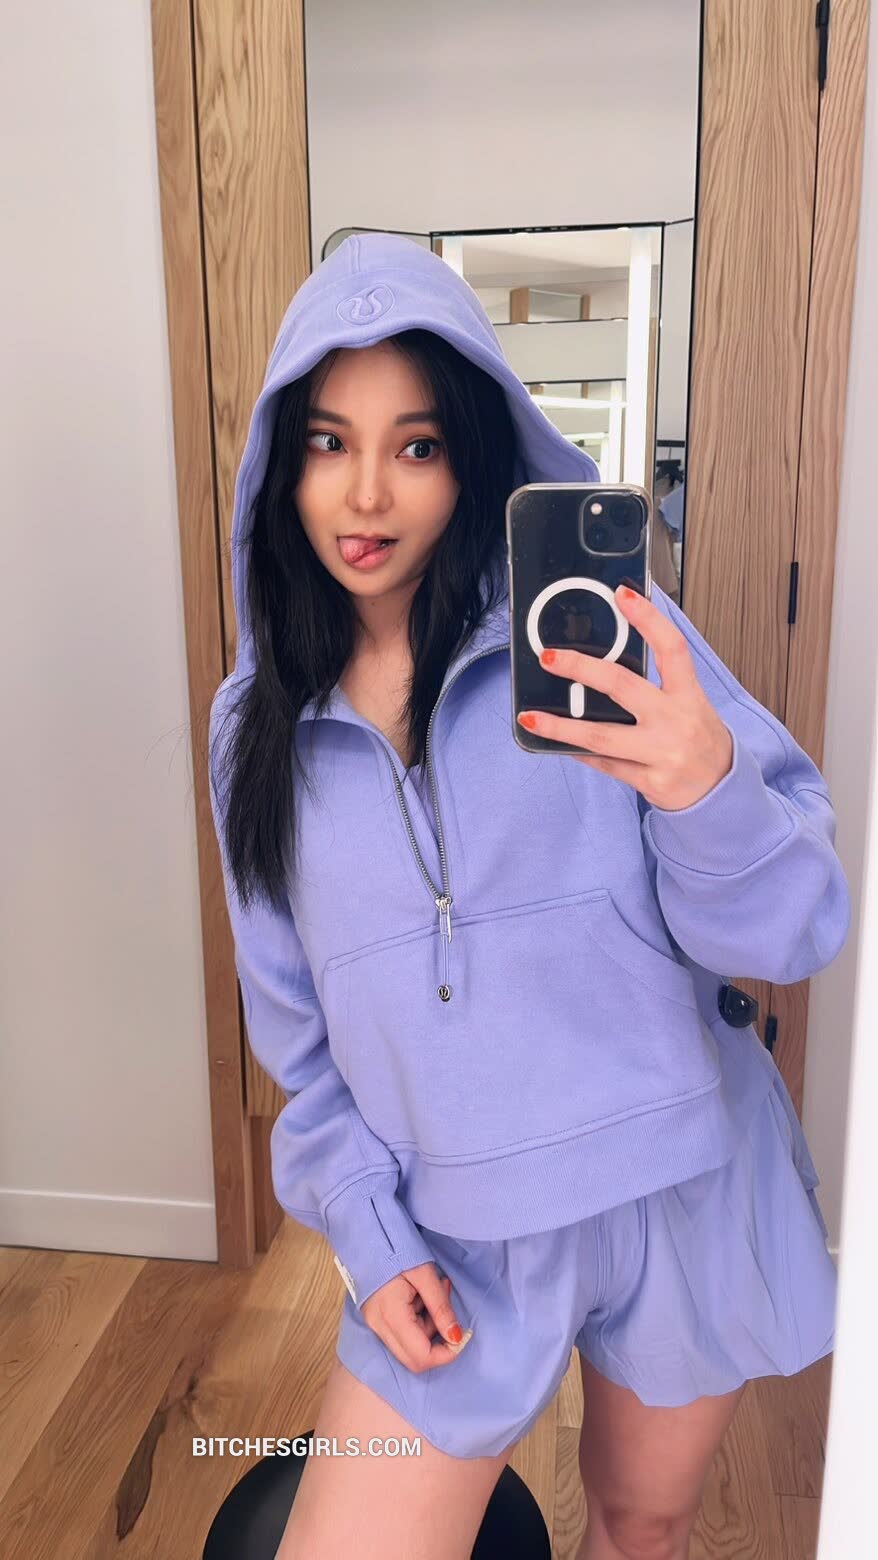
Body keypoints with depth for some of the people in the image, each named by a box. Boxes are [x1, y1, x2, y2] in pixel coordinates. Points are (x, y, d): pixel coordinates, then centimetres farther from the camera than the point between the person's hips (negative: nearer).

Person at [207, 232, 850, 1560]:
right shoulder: (259, 727, -1)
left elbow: (797, 930, -13)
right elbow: (295, 1025, 6)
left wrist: (708, 791, -33)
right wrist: (370, 1236, -3)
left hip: (679, 1199, -1)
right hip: (453, 1241, 2)